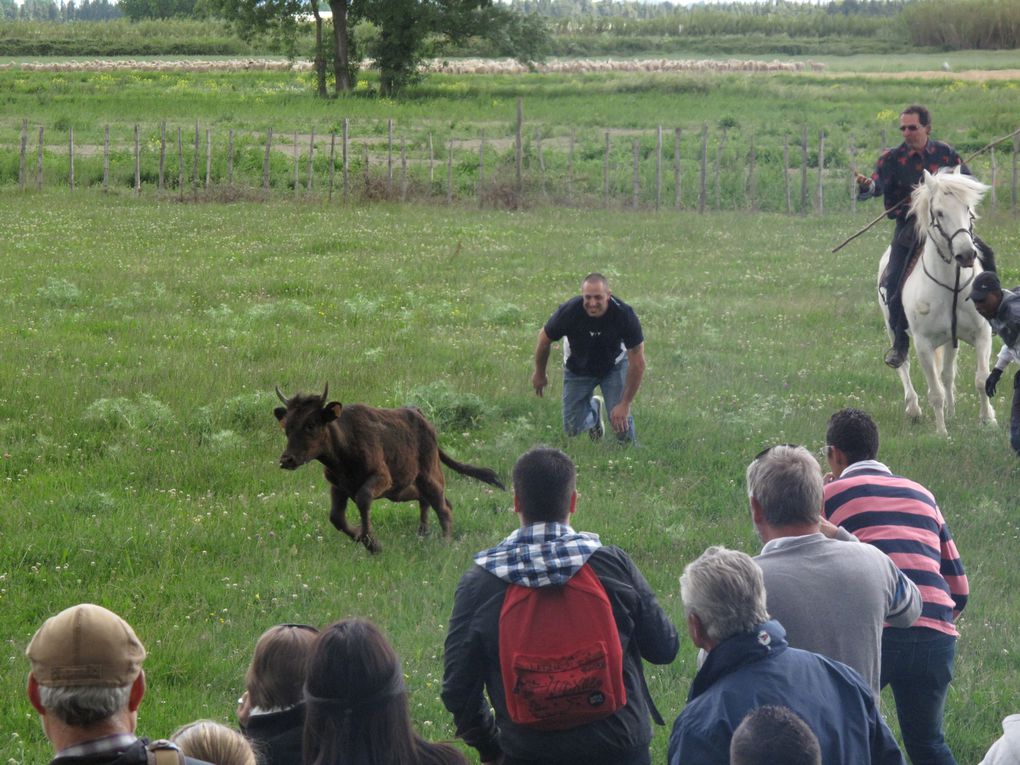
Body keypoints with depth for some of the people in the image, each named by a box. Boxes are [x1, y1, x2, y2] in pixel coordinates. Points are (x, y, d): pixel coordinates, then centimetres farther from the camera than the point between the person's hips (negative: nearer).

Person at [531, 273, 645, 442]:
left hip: (613, 366, -1)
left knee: (620, 418, -19)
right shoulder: (568, 312, -32)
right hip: (578, 369, 1)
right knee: (573, 428, 0)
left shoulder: (624, 314, -33)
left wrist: (625, 404, -25)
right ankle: (593, 408, 35)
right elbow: (544, 339, -10)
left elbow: (637, 363, -24)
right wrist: (539, 375, 5)